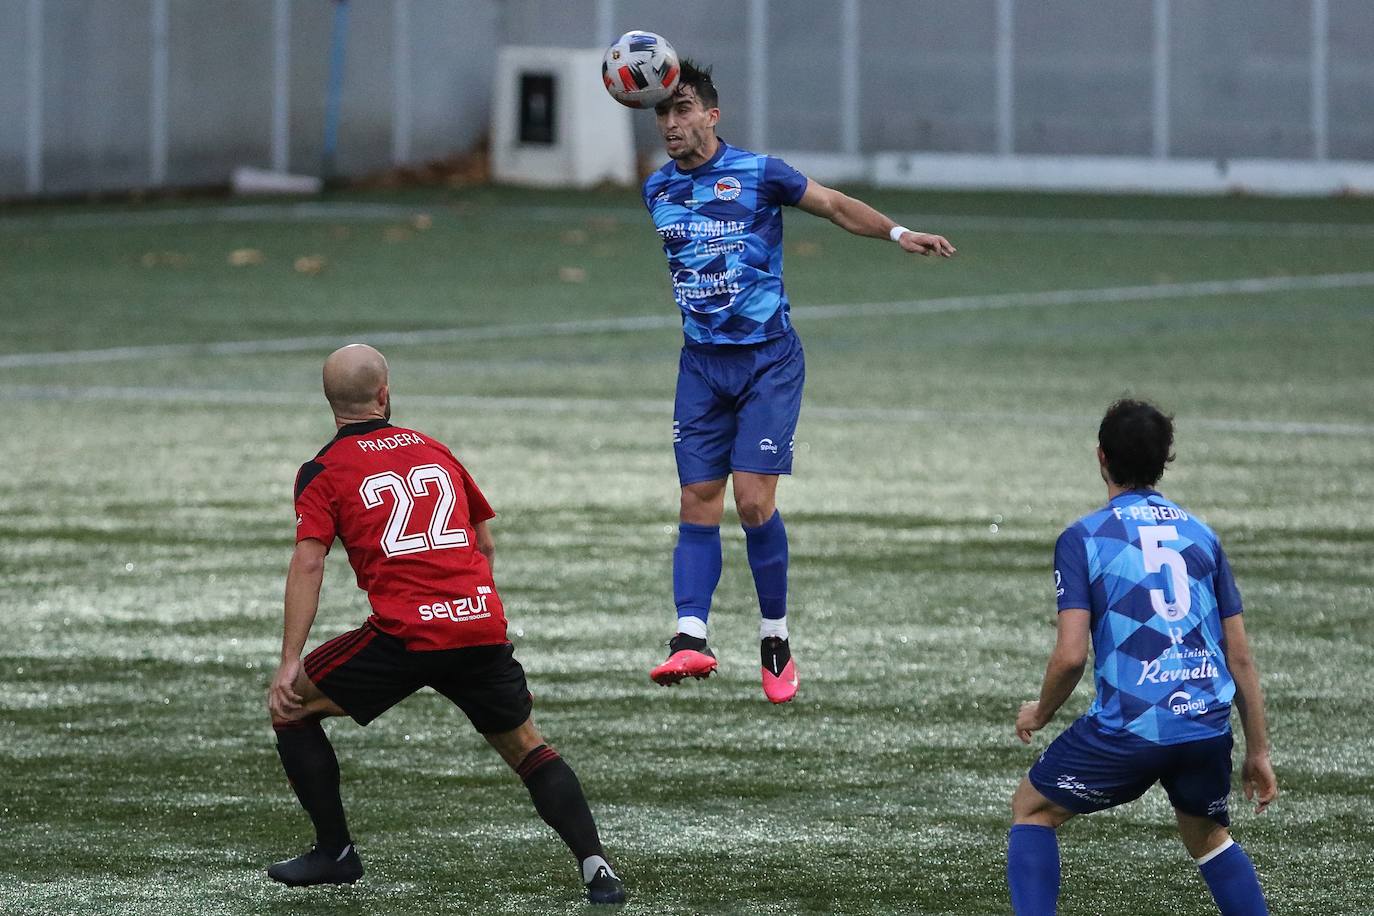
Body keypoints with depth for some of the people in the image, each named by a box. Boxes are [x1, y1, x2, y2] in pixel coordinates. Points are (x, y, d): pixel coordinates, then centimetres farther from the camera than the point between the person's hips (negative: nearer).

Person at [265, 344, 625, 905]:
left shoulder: (323, 473, 5)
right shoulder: (435, 451, 20)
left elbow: (308, 565, -6)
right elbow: (485, 542, 27)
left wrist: (289, 665, -8)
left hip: (405, 634, -4)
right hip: (483, 624, 4)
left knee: (292, 708, 15)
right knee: (526, 748, 19)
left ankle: (335, 854, 15)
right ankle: (595, 866, 3)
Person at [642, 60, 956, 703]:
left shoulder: (758, 174, -7)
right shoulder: (656, 190, 8)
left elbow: (836, 206, 0)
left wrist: (898, 233, -12)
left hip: (768, 357, -4)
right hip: (700, 361, 4)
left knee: (753, 500, -11)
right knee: (697, 502, -5)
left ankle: (776, 640, 3)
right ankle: (690, 638, -13)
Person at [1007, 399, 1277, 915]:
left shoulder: (1082, 538, 0)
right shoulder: (1200, 535, 13)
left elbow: (1071, 656, -9)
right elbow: (1240, 657, 12)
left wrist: (1040, 713, 11)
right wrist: (1258, 752, 19)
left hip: (1128, 728, -4)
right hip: (1208, 726, 4)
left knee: (1032, 809, 18)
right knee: (1207, 835, 29)